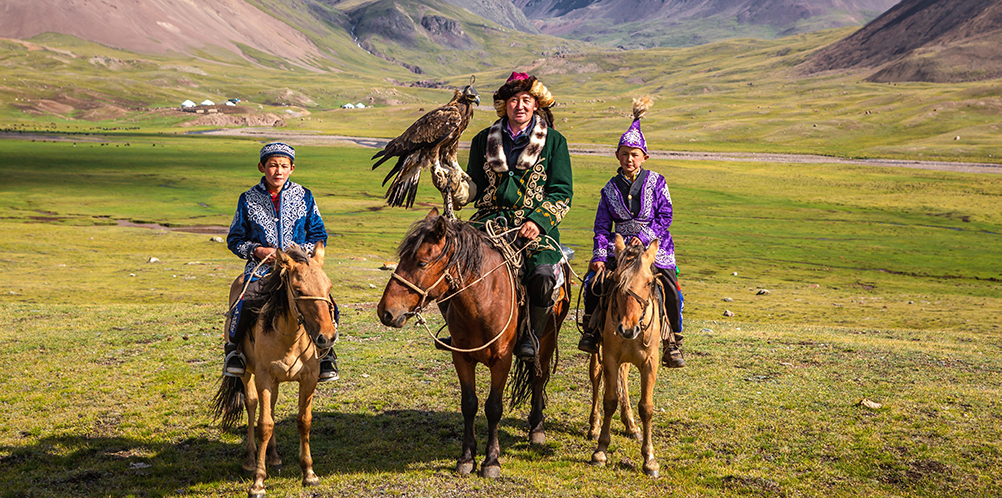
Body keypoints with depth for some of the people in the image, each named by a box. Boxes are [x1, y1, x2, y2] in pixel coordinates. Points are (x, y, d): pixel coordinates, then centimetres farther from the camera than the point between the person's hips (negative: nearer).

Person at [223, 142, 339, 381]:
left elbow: (319, 235, 13)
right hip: (261, 268, -1)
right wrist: (256, 250, -7)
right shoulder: (249, 200, 6)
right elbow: (234, 239, 11)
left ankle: (325, 353, 3)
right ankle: (233, 348, 0)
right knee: (247, 305, -29)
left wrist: (303, 250, -7)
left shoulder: (304, 196, 8)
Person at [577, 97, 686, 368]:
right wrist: (600, 256, -10)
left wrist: (643, 237, -16)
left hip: (654, 246, -1)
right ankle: (592, 330, 1)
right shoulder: (611, 188, 7)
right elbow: (602, 226, 4)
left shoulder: (656, 182, 3)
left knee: (671, 291, -17)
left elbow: (665, 216, -2)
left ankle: (672, 345, 1)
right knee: (593, 279, -21)